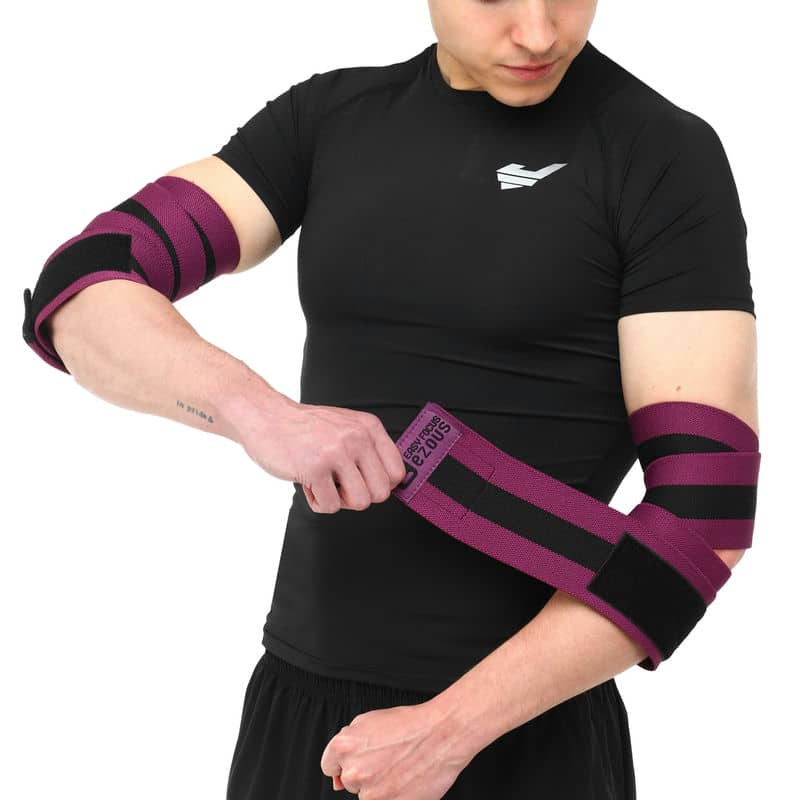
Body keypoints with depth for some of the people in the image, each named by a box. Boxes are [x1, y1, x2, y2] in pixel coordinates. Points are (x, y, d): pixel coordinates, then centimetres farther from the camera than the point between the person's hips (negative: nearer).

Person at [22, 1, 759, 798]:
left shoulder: (670, 160, -9)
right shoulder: (329, 119, 6)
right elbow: (86, 304, -6)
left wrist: (447, 731, -19)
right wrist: (258, 411, -28)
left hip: (520, 735, -5)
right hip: (308, 707, 5)